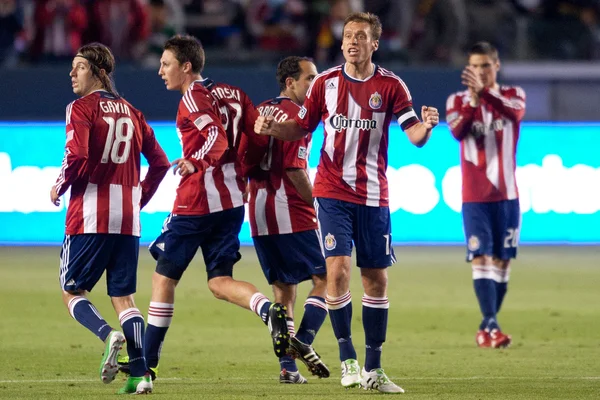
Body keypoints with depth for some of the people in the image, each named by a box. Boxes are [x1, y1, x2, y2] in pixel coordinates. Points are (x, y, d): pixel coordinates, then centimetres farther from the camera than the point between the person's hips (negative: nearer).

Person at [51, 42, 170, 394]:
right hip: (128, 220, 5)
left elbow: (77, 158, -17)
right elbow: (160, 162, 14)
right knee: (124, 297, 9)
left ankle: (108, 335, -22)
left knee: (72, 292, 6)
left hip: (90, 216, -5)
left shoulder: (82, 108, -5)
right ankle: (141, 373, -5)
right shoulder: (131, 112, 14)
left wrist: (59, 188, 0)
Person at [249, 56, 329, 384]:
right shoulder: (296, 115, -11)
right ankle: (303, 340, -16)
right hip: (292, 214, -8)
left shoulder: (260, 112, 14)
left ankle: (287, 366, 7)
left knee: (283, 290, 11)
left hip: (259, 213, 8)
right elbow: (295, 170, -18)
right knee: (326, 278, 0)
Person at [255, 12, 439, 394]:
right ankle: (348, 360, -4)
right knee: (337, 269, -15)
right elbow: (302, 127, 11)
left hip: (374, 196, 1)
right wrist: (272, 128, -8)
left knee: (377, 279, 5)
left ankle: (373, 369, 15)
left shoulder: (390, 86, -3)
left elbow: (415, 136, -9)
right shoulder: (325, 82, 2)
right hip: (333, 193, 0)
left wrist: (426, 127, -32)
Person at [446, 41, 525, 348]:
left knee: (501, 261, 6)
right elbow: (457, 132, -17)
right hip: (474, 196, -2)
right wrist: (472, 100, -31)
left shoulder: (513, 94, 3)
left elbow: (514, 112, -22)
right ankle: (490, 326, -20)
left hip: (507, 195, 2)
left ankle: (487, 329, 17)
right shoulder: (457, 100, 3)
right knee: (481, 259, -13)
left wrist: (484, 91, -39)